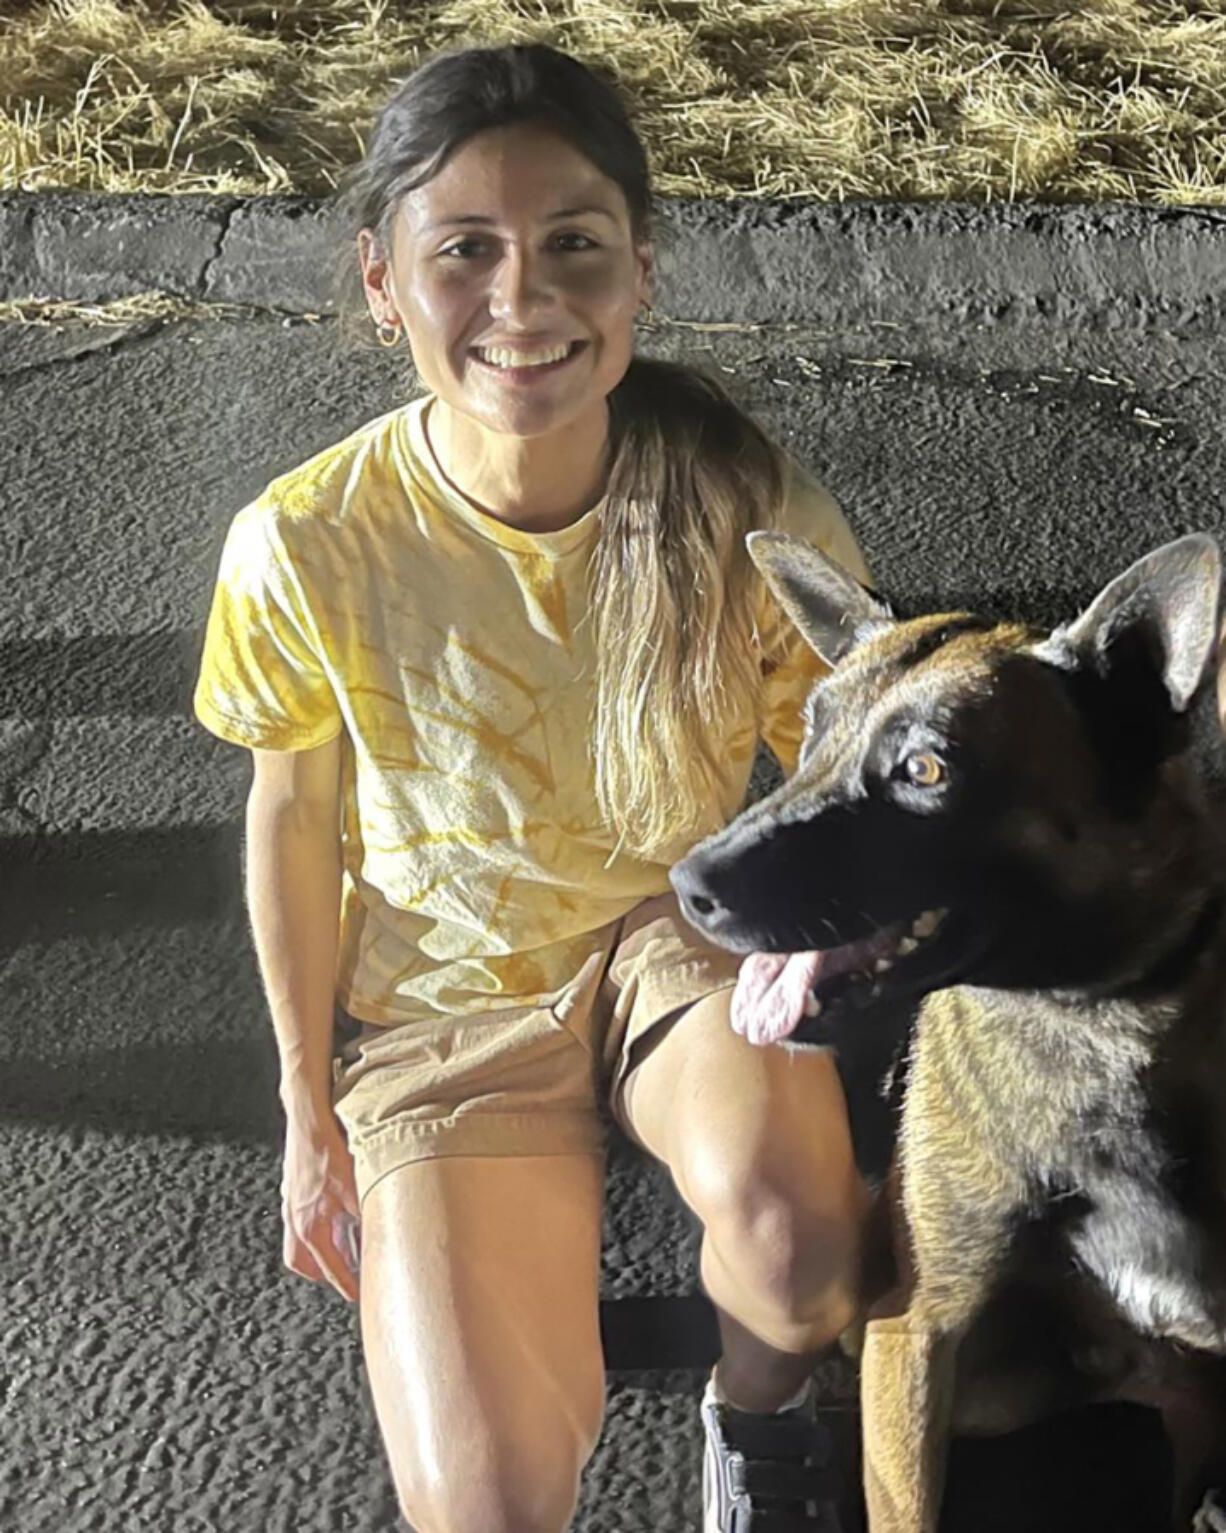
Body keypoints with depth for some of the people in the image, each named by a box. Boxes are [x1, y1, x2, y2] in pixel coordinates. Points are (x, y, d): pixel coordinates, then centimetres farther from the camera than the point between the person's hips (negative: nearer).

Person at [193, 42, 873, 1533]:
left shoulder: (757, 515, -21)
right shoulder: (305, 548, -21)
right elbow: (294, 820, -4)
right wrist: (309, 1108, 4)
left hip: (682, 926, 0)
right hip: (444, 991, 0)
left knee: (792, 1240, -34)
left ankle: (758, 1413, 5)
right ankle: (539, 1267, 20)